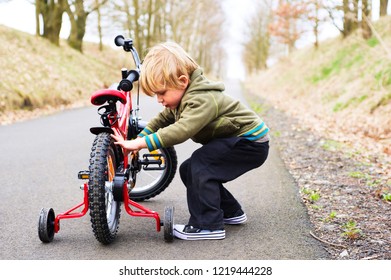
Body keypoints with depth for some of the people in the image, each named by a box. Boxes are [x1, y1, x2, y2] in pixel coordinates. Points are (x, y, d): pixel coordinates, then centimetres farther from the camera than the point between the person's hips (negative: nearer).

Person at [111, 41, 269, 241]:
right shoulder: (184, 96, 1)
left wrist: (139, 143, -43)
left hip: (251, 142, -10)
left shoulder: (202, 99, -30)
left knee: (200, 163, -25)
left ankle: (208, 226, -19)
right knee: (189, 170, 5)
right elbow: (162, 120, 8)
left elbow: (180, 130, -42)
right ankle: (231, 212, 20)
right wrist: (138, 140, -6)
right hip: (232, 140, 10)